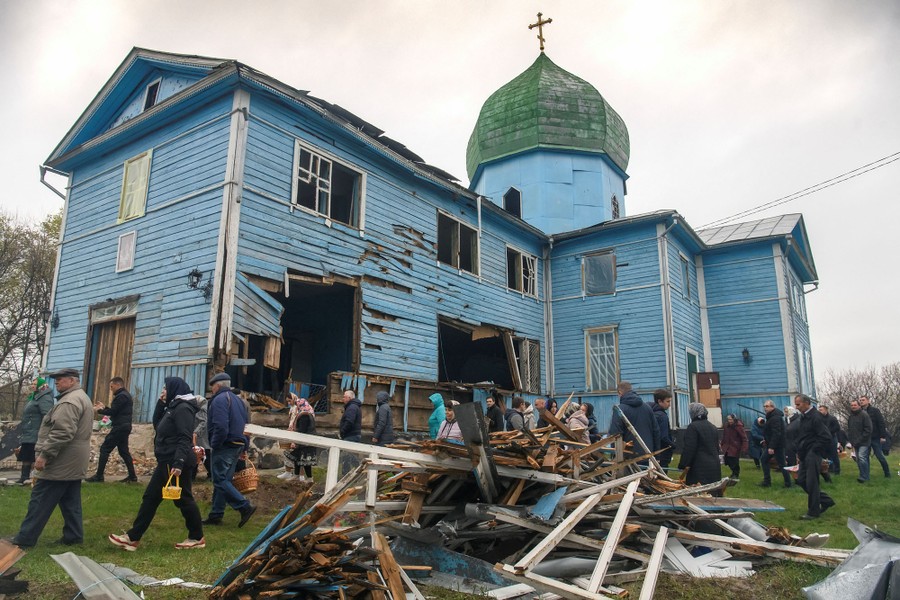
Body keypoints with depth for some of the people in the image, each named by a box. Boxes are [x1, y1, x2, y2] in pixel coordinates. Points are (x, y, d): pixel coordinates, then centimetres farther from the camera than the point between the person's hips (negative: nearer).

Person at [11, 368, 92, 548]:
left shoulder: (69, 401, -17)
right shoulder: (82, 398, 18)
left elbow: (61, 433, -26)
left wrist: (44, 455, -22)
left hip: (61, 463, -10)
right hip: (74, 463, 10)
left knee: (40, 501, -2)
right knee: (71, 502, 11)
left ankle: (24, 538, 5)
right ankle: (73, 535, 14)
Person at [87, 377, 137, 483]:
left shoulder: (121, 396, -14)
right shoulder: (125, 395, 19)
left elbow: (112, 411, -16)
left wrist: (99, 410, -2)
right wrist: (104, 407, 16)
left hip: (119, 427, -10)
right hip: (123, 427, 10)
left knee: (104, 449, -4)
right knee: (123, 451, 12)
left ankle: (99, 476, 0)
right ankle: (132, 476, 11)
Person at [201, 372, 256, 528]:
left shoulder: (219, 400, -11)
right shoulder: (238, 400, 18)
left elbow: (220, 426, -22)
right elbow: (247, 425, 20)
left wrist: (214, 444, -11)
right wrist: (244, 448, 21)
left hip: (224, 446, -9)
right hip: (238, 445, 9)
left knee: (220, 480, -6)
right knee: (224, 480, 13)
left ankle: (245, 507, -13)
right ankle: (216, 515, 18)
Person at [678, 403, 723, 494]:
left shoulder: (693, 427, -11)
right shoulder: (713, 427, 15)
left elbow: (689, 448, -15)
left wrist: (684, 465, -10)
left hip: (700, 468, -8)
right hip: (715, 466, 8)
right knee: (714, 493, 12)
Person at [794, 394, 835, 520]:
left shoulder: (815, 417, -17)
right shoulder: (803, 416, 12)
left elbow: (826, 438, -22)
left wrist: (814, 450, -15)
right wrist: (800, 450, 13)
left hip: (813, 454, -10)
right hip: (805, 455, 10)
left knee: (811, 483, -2)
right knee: (801, 480, 12)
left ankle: (813, 512, 10)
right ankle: (826, 501, 26)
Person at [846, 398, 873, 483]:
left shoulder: (864, 415, -10)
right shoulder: (850, 416, 11)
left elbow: (868, 429, -13)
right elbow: (849, 430, 18)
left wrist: (860, 440, -16)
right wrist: (850, 440, 6)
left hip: (863, 442, -7)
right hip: (855, 443, 7)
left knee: (862, 457, -18)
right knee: (858, 460, 9)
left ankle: (864, 477, -10)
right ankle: (864, 476, 18)